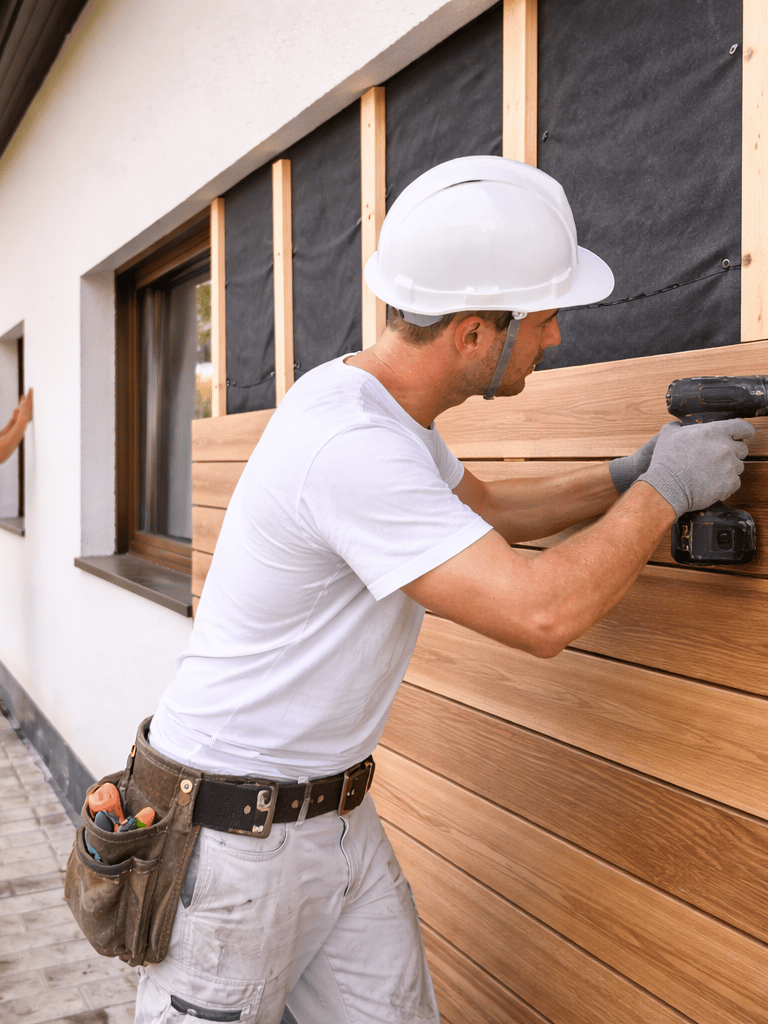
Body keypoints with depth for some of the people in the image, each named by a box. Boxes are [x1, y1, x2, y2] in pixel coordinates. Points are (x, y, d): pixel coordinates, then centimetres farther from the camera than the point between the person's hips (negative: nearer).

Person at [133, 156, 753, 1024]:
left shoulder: (386, 407, 2)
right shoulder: (350, 445, -30)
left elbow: (487, 509, 19)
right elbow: (540, 613, -33)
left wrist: (624, 478, 5)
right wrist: (663, 491, -17)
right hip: (237, 832, -8)